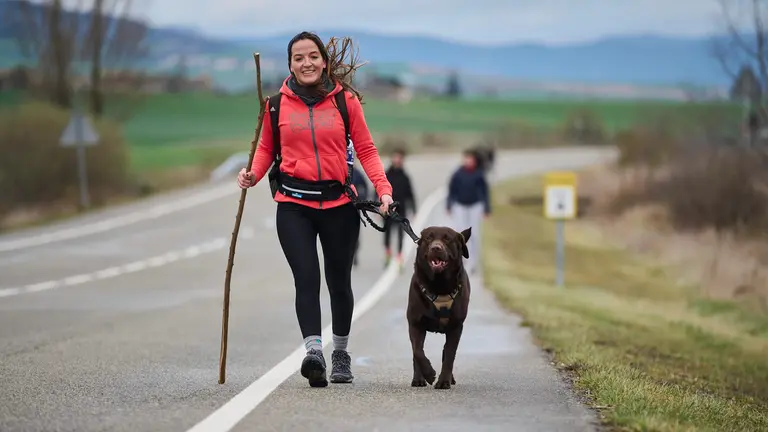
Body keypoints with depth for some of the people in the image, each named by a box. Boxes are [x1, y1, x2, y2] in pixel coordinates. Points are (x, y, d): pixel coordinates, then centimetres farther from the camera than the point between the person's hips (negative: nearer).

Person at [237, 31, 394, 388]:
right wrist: (253, 174, -8)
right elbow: (266, 149, 12)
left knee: (339, 279, 11)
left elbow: (365, 150, 3)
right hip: (294, 205, -1)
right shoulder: (277, 104, 2)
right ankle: (313, 352, -28)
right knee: (306, 277, -17)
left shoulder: (345, 100, 1)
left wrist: (383, 188, -10)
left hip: (339, 203, 1)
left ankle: (341, 352, 30)